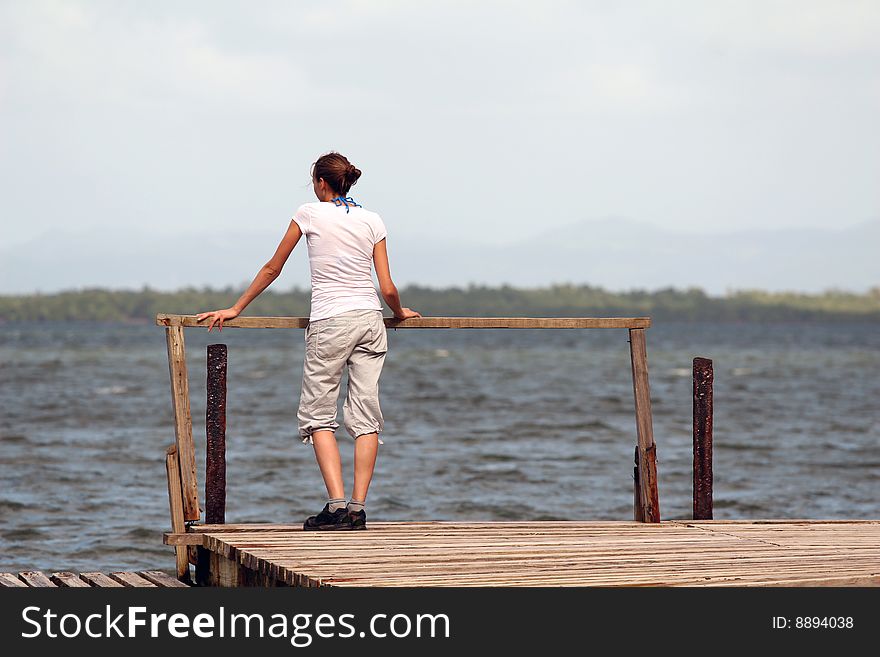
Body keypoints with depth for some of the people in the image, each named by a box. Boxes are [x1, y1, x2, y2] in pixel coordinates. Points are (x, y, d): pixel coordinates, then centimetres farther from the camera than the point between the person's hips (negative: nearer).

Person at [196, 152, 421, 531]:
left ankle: (337, 505, -11)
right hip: (370, 319, 3)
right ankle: (357, 509, -3)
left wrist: (236, 309, 20)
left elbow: (272, 269, 10)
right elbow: (388, 289, 6)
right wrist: (400, 313, 29)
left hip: (329, 323, -3)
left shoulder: (310, 213, 3)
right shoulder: (372, 222, 10)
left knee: (318, 414, 3)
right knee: (365, 417, 4)